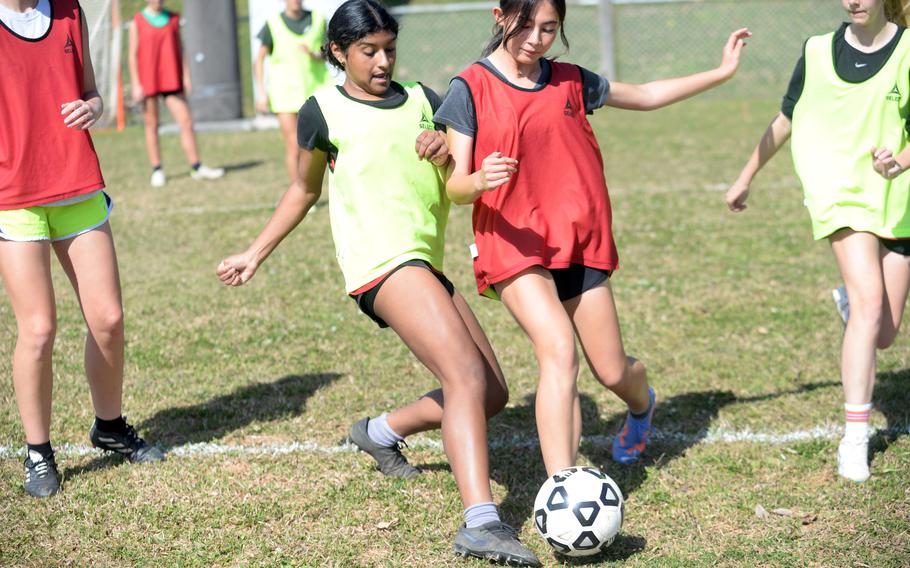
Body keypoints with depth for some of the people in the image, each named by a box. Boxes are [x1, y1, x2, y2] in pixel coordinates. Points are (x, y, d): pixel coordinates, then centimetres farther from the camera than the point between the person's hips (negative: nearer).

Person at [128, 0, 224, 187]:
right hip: (147, 81, -3)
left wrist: (186, 76, 7)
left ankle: (196, 167, 1)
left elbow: (180, 49, 14)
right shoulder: (137, 22, 1)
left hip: (172, 80, 3)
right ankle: (157, 170, 10)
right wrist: (136, 85, -7)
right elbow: (132, 55, -1)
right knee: (151, 125, 3)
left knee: (186, 120, -3)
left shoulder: (173, 19, 11)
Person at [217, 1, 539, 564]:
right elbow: (304, 190, 17)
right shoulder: (324, 111, 2)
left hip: (427, 265, 7)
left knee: (493, 393, 10)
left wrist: (447, 151, -8)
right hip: (381, 261, -7)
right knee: (466, 374, -25)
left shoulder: (423, 101, 14)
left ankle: (381, 432, 31)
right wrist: (255, 254, 22)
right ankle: (481, 522, -35)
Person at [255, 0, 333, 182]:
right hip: (286, 92, -2)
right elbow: (259, 59, 6)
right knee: (293, 146, -4)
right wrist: (261, 92, -2)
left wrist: (316, 56, -12)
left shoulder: (318, 19, 4)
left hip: (315, 90, 2)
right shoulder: (273, 24, -2)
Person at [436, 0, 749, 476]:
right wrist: (480, 181, -32)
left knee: (612, 371, 7)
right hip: (513, 244, -4)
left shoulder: (570, 81, 7)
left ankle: (642, 405, 45)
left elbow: (646, 96, 24)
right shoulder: (471, 88, -5)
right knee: (559, 350, -26)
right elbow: (455, 187, -9)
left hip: (578, 241, 4)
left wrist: (722, 72, 24)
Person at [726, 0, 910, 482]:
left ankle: (849, 305, 42)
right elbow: (786, 121, 16)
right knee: (870, 301, -22)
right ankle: (854, 438, -16)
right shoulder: (819, 52, 3)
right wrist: (747, 177, 22)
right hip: (841, 190, -1)